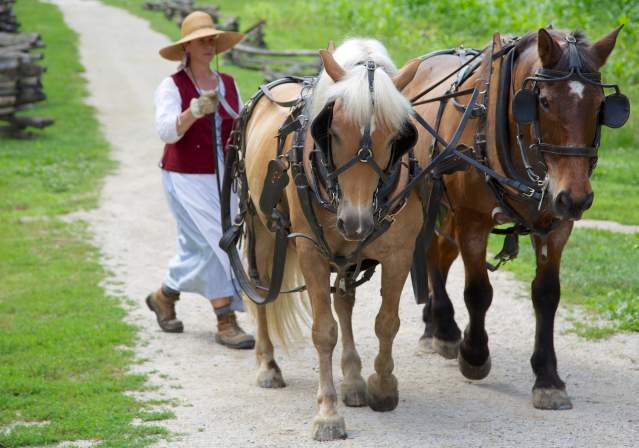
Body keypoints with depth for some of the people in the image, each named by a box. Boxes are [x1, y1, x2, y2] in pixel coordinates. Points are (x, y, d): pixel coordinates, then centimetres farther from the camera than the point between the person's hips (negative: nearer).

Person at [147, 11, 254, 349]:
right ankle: (225, 324, -6)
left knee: (197, 248, 12)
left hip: (222, 178, 6)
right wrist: (195, 111, -38)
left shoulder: (228, 84, 7)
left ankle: (164, 296, 36)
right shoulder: (172, 87, -8)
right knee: (214, 243, -10)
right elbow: (167, 130, -23)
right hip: (186, 180, -6)